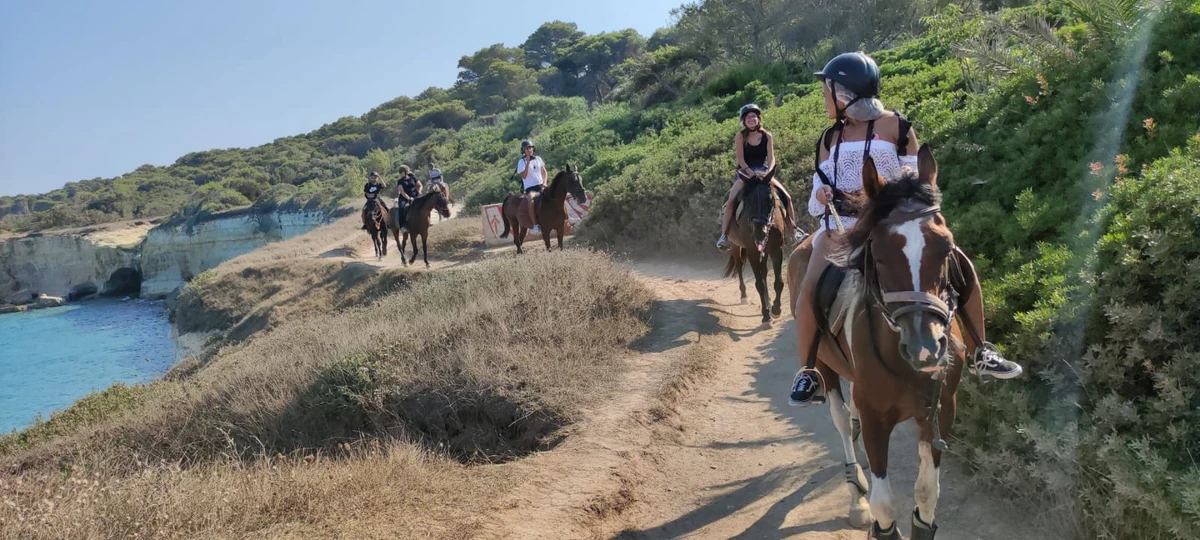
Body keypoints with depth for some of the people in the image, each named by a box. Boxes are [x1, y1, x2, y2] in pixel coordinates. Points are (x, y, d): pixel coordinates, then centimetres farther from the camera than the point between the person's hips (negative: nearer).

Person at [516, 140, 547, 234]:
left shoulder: (538, 159, 11)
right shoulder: (521, 162, -1)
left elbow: (544, 172, 20)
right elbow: (523, 176, -13)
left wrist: (544, 183, 4)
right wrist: (528, 163, -17)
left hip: (541, 186, 5)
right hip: (530, 188, -5)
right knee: (531, 201, -37)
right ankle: (535, 225, -39)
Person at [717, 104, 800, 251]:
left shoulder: (767, 136, 2)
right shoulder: (740, 136, -4)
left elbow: (771, 158, -3)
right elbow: (740, 159, -10)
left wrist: (768, 172, -23)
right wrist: (752, 174, -23)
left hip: (763, 172, 3)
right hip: (745, 173, -2)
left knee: (786, 196, -8)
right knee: (731, 199, -27)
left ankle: (793, 232, 5)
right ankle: (724, 235, -24)